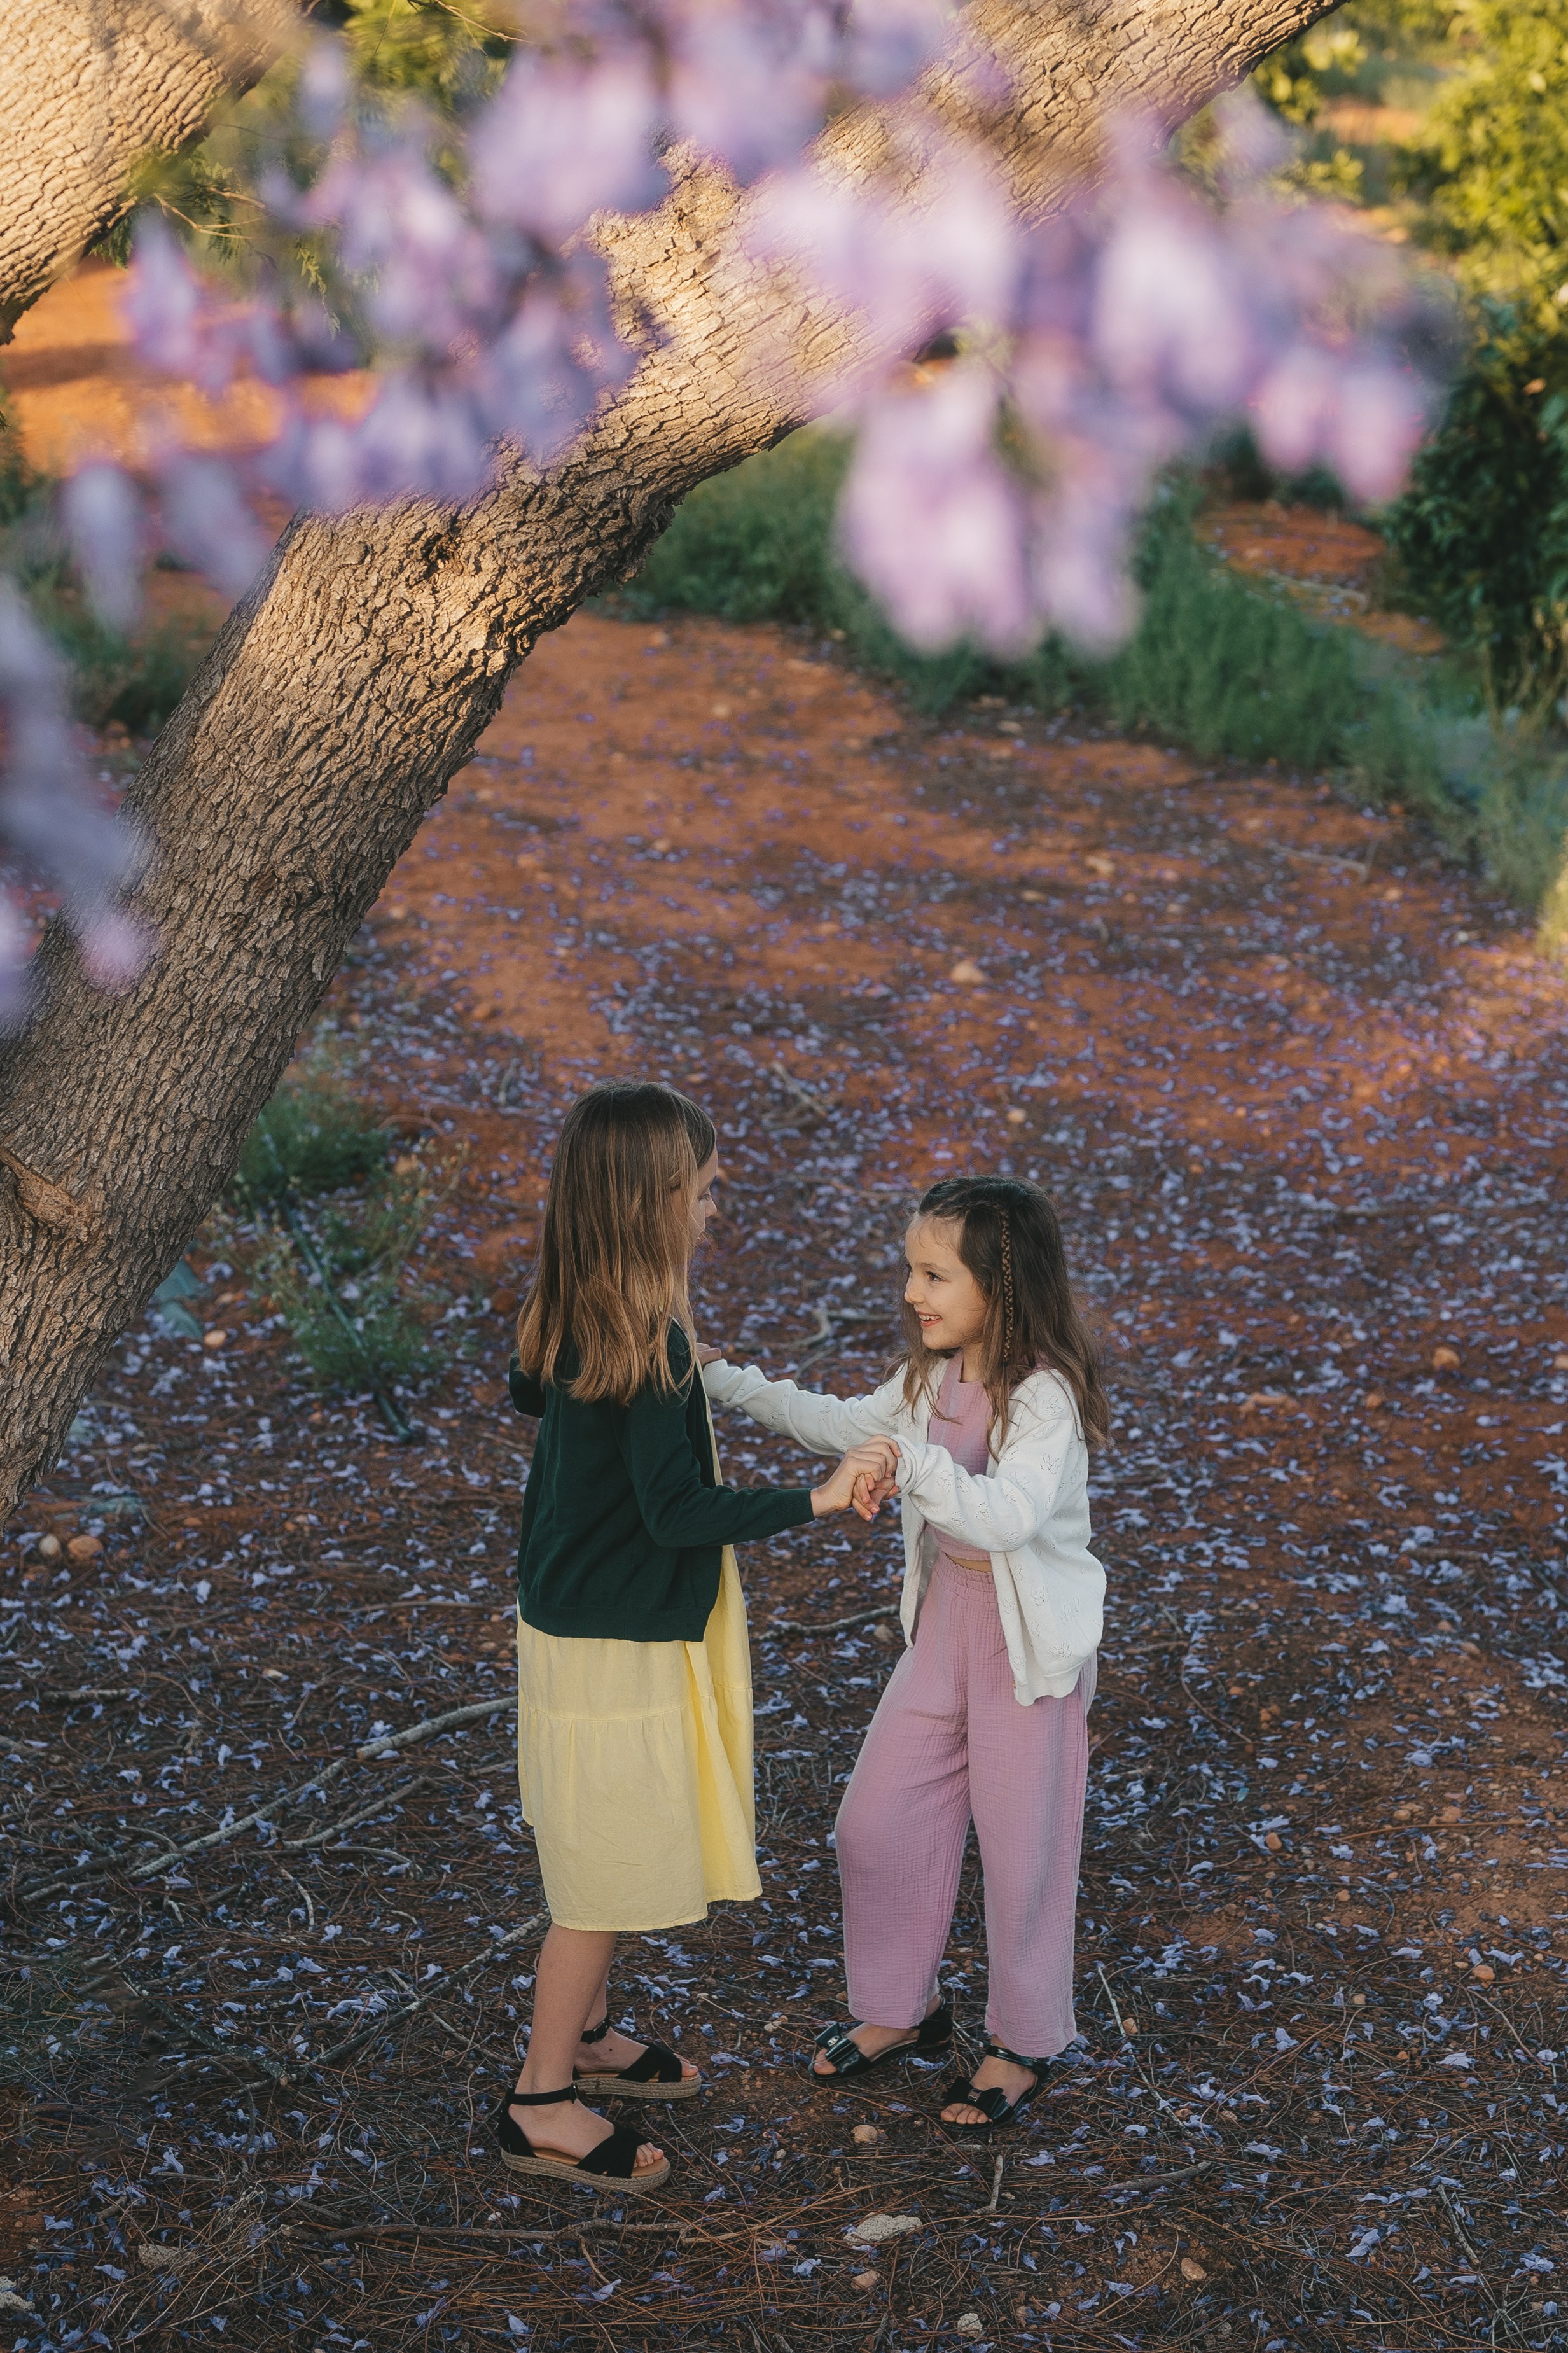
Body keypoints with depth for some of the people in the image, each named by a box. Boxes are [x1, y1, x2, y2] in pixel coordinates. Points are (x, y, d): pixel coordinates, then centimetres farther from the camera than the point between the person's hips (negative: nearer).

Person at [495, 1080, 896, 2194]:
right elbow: (679, 1511, -28)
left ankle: (584, 2032, 43)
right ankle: (542, 2103, 19)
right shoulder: (649, 1347, -29)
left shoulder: (570, 1317, -2)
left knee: (615, 1853, 25)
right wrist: (818, 1497, -25)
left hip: (578, 1612, 9)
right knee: (610, 1867, 5)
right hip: (618, 1642, -9)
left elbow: (528, 1393, 18)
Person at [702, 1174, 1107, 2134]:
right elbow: (846, 1424, 18)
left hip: (1031, 1640, -7)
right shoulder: (935, 1376, 0)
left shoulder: (1045, 1395, -25)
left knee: (1021, 1848, 6)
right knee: (877, 1823, 12)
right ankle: (902, 2007, 33)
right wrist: (729, 1384, 14)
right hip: (947, 1621, 8)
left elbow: (1010, 1515, -38)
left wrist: (912, 1460, -42)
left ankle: (1025, 2044, 27)